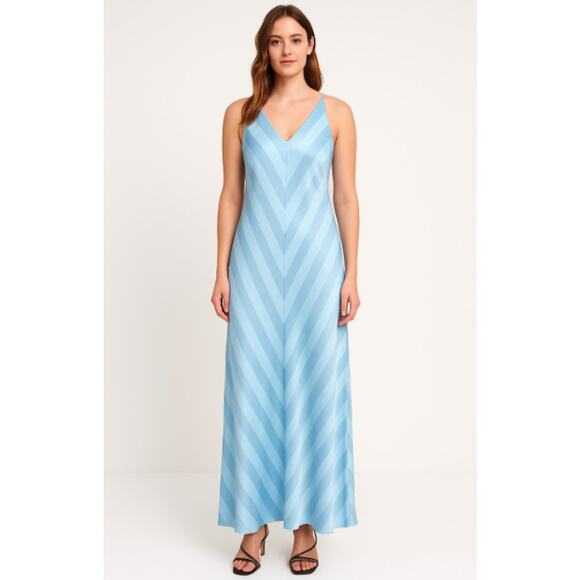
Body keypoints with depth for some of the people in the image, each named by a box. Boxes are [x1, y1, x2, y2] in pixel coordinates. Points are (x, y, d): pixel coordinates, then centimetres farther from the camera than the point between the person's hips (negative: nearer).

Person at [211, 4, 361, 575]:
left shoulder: (336, 112, 6)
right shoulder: (240, 114, 8)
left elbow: (346, 196, 3)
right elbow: (230, 195, 7)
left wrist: (351, 275, -3)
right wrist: (222, 271, 1)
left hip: (316, 260, -1)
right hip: (256, 261, 1)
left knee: (314, 384, 3)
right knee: (253, 384, 3)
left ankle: (306, 522, 17)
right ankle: (255, 520, 17)